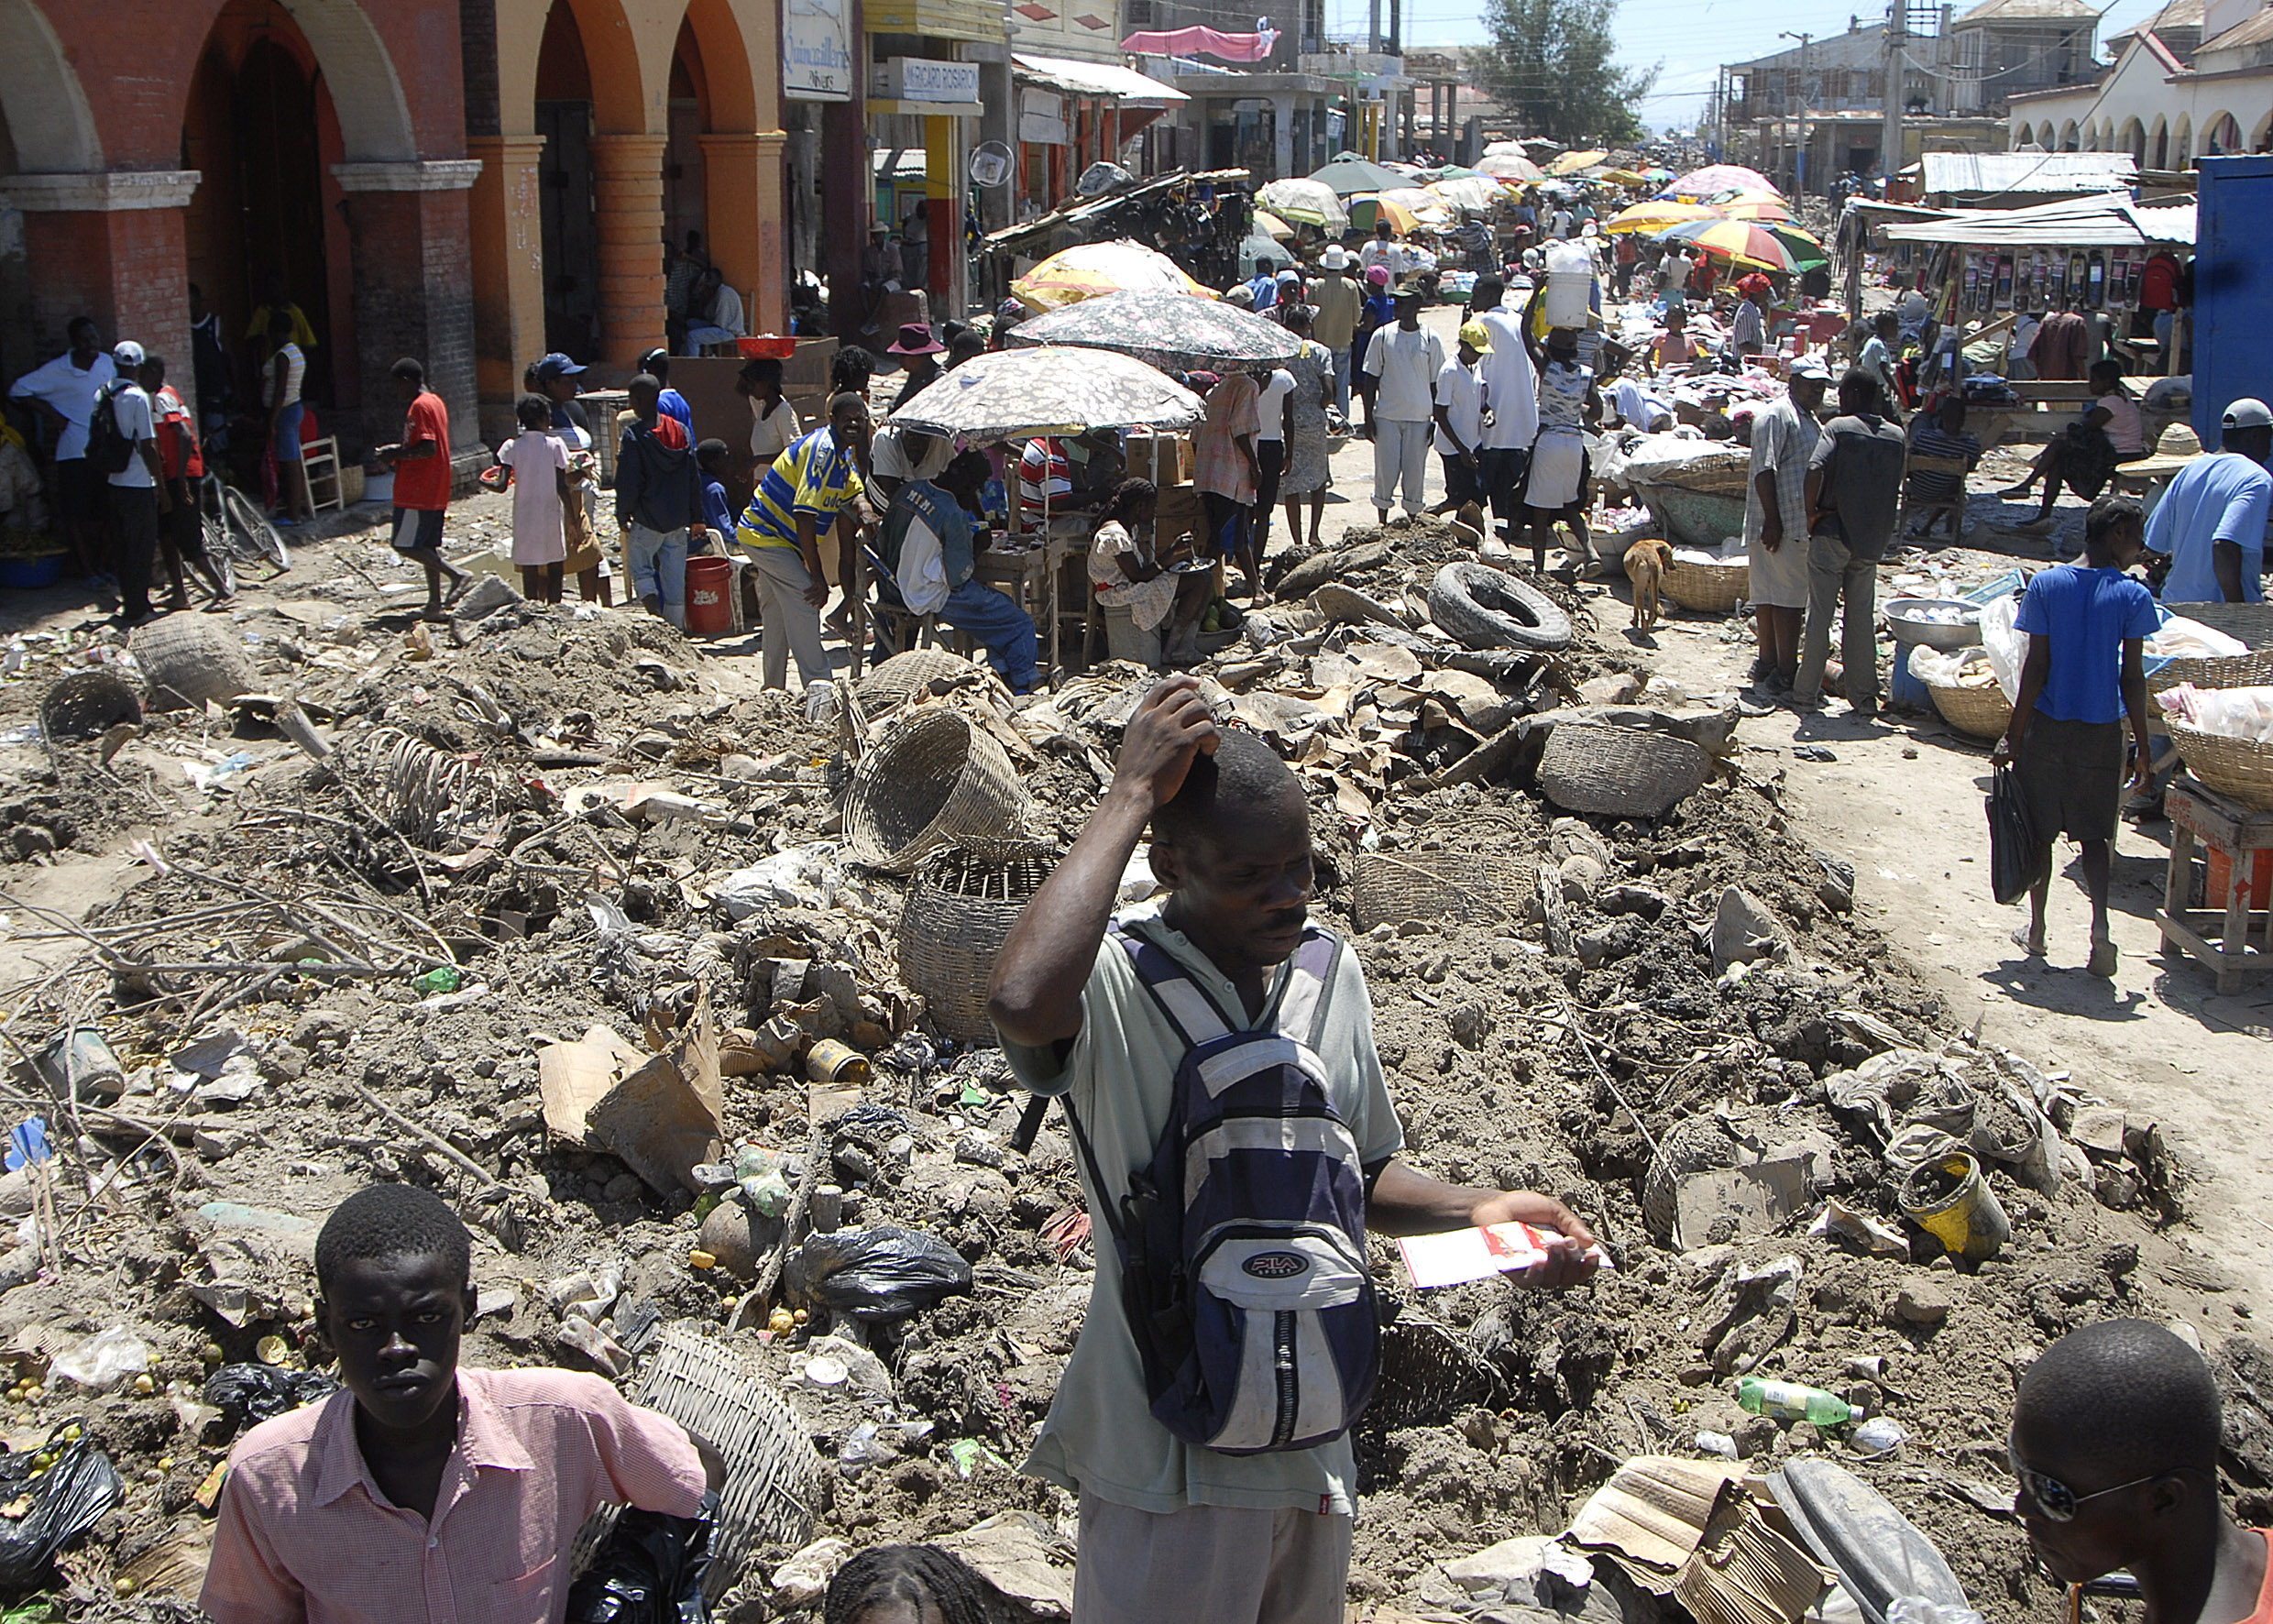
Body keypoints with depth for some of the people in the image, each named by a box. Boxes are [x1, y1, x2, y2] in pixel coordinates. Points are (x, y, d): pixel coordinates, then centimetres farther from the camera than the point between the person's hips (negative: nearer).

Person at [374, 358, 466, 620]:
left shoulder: (420, 406, -15)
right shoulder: (436, 402, 15)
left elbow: (428, 449, -23)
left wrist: (396, 455, -13)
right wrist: (399, 449, 17)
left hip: (417, 491, -10)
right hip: (436, 492, 10)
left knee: (406, 545, -7)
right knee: (428, 546, 11)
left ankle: (457, 575, -13)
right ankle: (435, 603, 9)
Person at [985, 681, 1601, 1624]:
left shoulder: (1327, 969, 1)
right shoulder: (1114, 979, -21)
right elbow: (1023, 1004, -47)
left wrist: (1479, 1211, -7)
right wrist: (1132, 793, -36)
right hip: (1173, 1461, -6)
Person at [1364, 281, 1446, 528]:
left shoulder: (1430, 340, 1)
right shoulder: (1383, 335, 2)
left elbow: (1435, 384, 6)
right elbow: (1372, 378, 5)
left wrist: (1436, 420, 3)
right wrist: (1369, 417, 0)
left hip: (1419, 417, 0)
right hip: (1387, 415, 0)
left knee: (1415, 471, 3)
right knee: (1386, 470, 1)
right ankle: (1382, 523, 13)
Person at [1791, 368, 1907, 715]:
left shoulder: (1838, 428, -10)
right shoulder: (1896, 436, 6)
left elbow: (1816, 470, -24)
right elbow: (1896, 487, 13)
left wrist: (1809, 513, -13)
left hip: (1833, 532, -4)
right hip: (1873, 540, 5)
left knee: (1819, 615, 1)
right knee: (1862, 617, 11)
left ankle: (1805, 693, 5)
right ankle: (1864, 696, 13)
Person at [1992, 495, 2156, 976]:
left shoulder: (2045, 584, -7)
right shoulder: (2133, 596, -9)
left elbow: (2036, 668, -8)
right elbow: (2132, 678, -8)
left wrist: (2013, 735, -3)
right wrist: (2143, 747, 0)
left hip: (2046, 727, 1)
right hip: (2101, 732, 0)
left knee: (2039, 831, 14)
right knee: (2095, 835, 11)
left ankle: (2037, 930, 24)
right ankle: (2100, 926, -8)